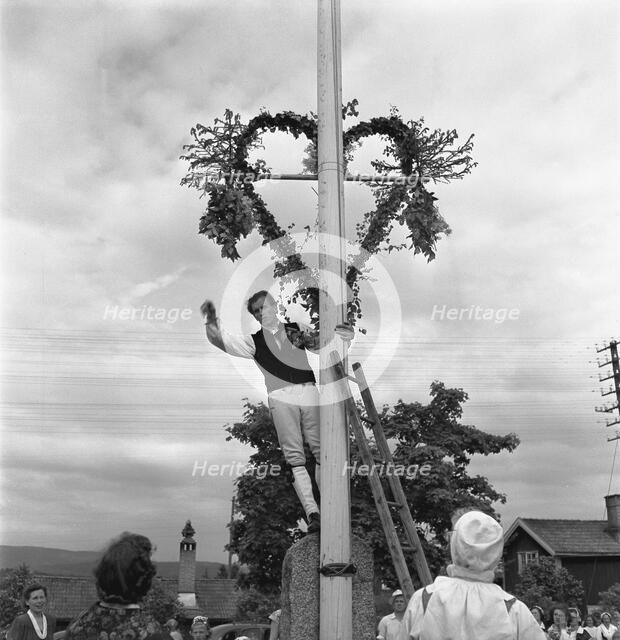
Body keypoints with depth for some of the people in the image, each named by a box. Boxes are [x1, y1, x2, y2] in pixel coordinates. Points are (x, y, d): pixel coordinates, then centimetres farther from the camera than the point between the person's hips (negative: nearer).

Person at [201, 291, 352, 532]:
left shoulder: (298, 329, 20)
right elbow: (222, 341, 4)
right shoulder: (253, 340, 17)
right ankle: (312, 512, -10)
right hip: (281, 396, -1)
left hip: (309, 393, 1)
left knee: (321, 451, -1)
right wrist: (211, 321, -12)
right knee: (294, 458, -7)